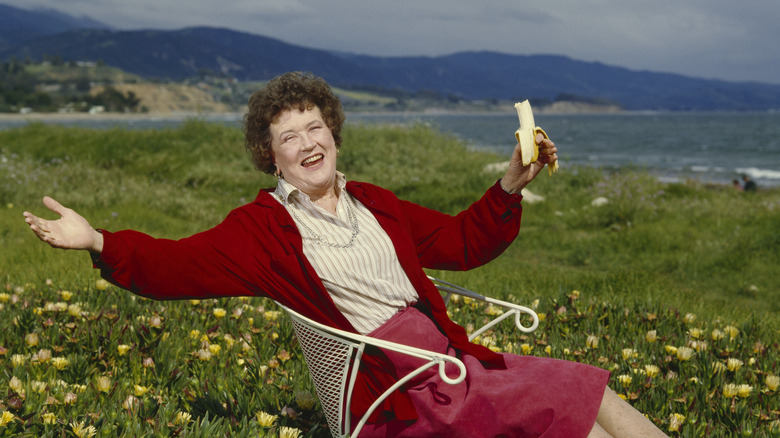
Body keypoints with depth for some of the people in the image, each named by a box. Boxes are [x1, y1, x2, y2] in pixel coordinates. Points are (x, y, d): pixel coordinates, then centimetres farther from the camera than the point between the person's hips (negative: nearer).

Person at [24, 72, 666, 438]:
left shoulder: (374, 204, 20)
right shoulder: (262, 227, 2)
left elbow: (461, 241, 27)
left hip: (451, 354, 7)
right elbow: (179, 266, -11)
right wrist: (99, 242, -24)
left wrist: (510, 186, 16)